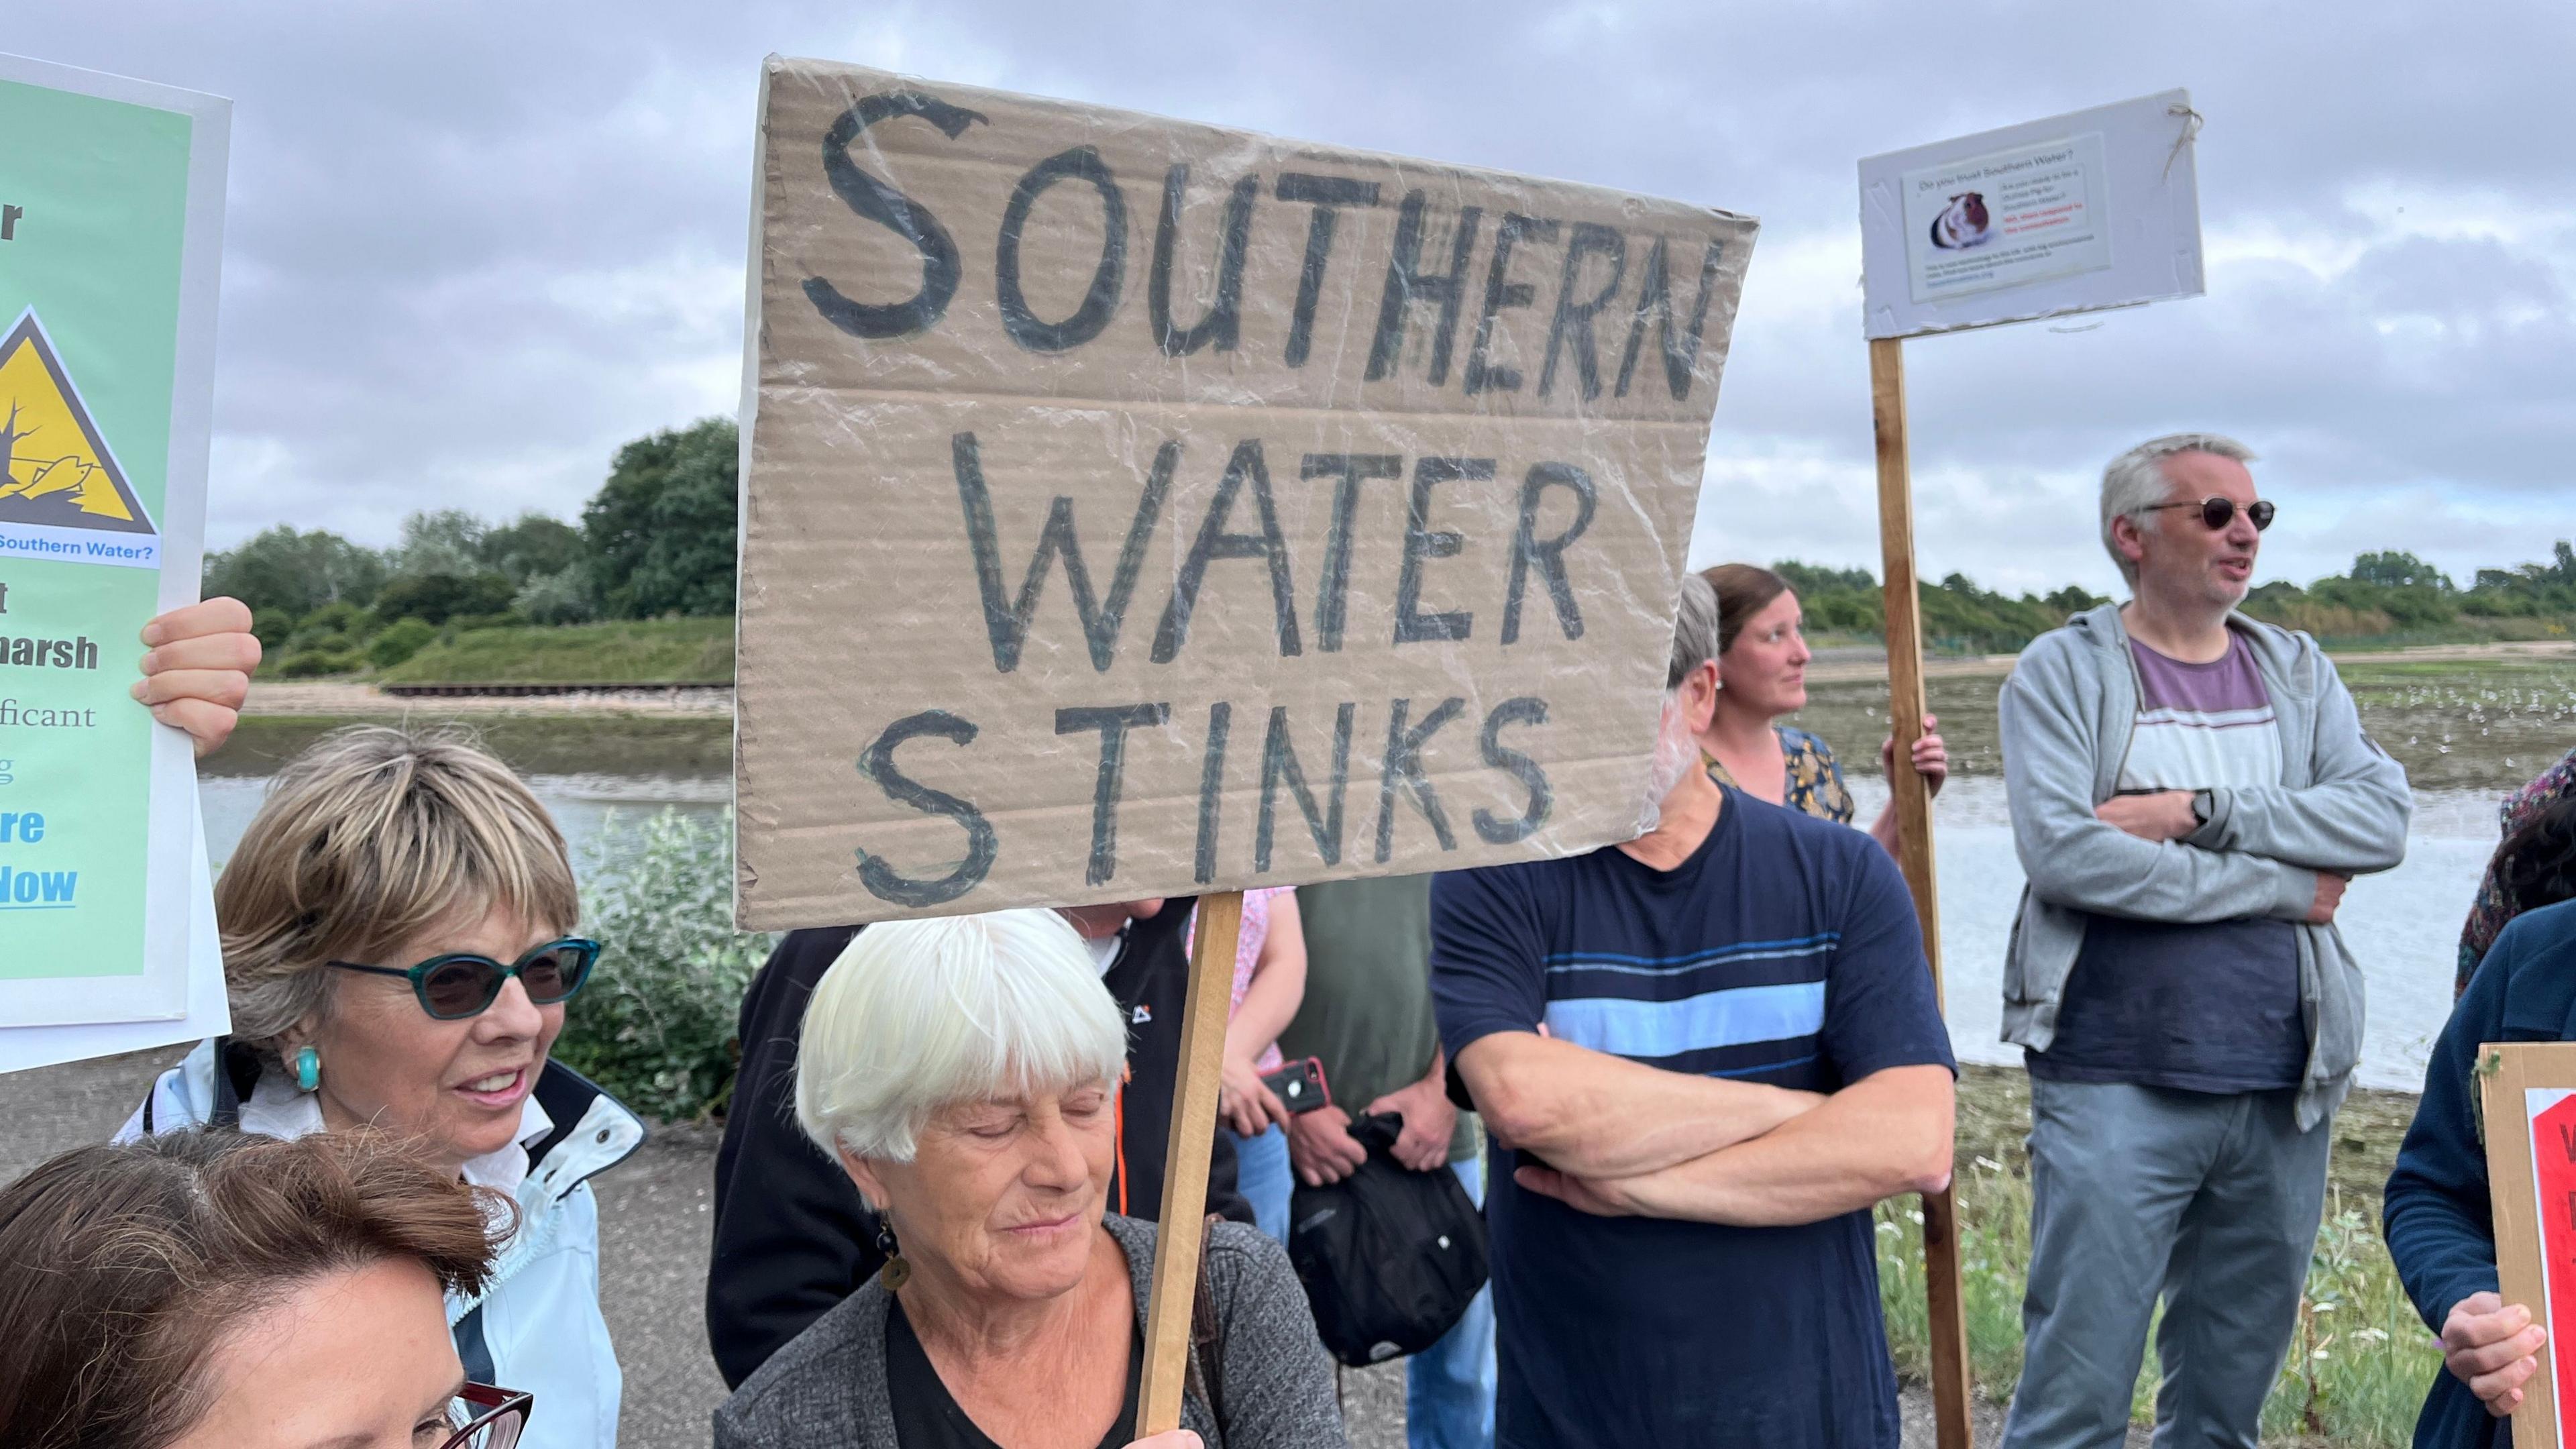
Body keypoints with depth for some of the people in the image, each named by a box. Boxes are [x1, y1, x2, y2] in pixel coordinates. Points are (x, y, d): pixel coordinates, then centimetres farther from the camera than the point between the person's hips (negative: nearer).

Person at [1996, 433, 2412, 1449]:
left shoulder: (2298, 673, 12)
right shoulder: (2064, 671, -2)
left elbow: (2383, 817, -3)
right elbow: (2063, 853, -16)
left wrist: (2200, 810, -15)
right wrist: (2283, 887, -9)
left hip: (2284, 1095, 5)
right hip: (2115, 1089, -5)